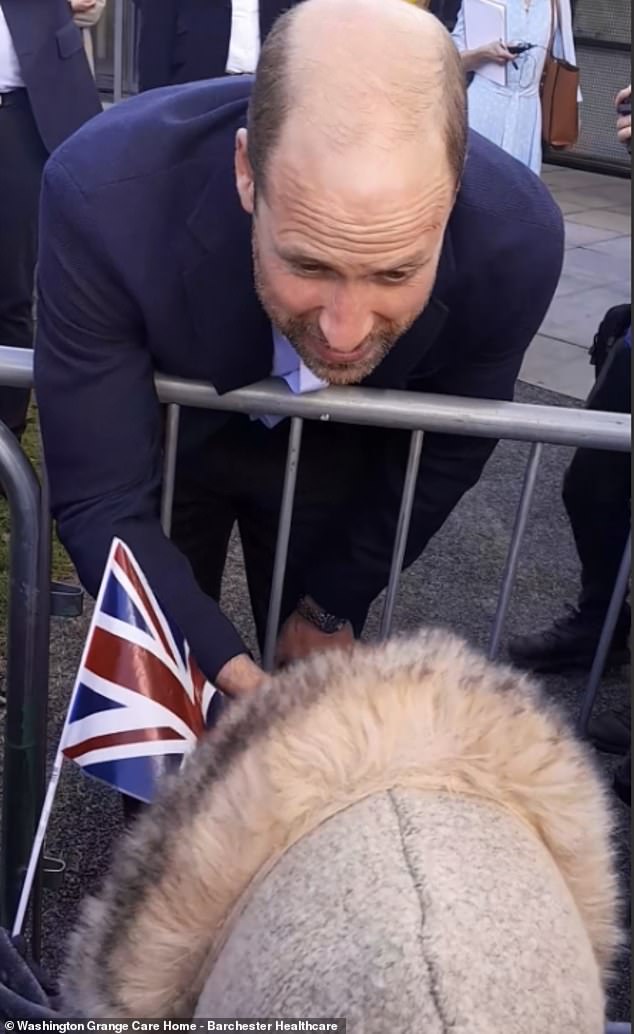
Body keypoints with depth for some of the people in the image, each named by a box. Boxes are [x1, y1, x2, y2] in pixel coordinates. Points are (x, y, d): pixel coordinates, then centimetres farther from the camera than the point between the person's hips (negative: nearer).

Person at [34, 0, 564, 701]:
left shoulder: (514, 239, -32)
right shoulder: (101, 195, -38)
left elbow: (443, 452, -13)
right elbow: (100, 502, -29)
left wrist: (334, 605, -2)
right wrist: (232, 679, -41)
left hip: (336, 456, 1)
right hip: (162, 440, 0)